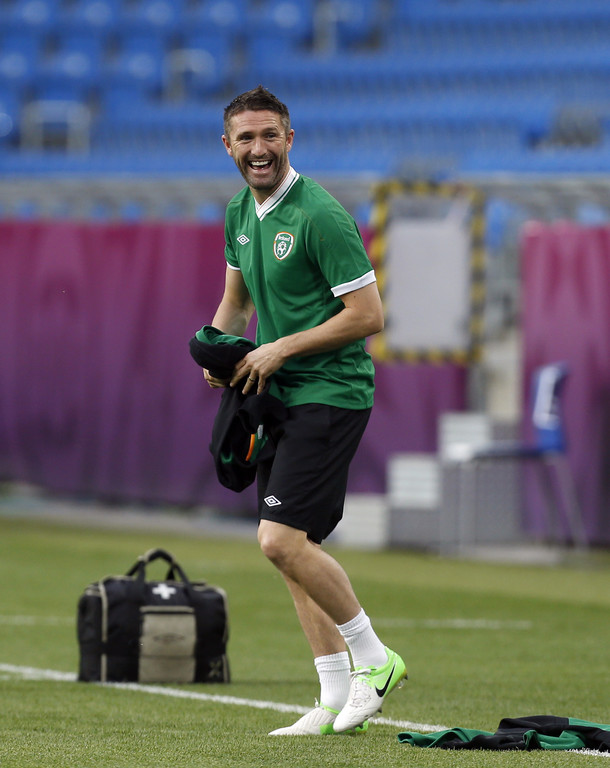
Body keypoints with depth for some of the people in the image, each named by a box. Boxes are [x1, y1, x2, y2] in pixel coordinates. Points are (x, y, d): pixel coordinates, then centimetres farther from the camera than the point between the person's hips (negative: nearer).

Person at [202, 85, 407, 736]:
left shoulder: (320, 215, -16)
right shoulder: (240, 212, 10)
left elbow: (368, 315, -17)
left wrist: (280, 348, -15)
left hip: (330, 391, -9)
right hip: (279, 396, 9)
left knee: (282, 540, -17)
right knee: (293, 546, 8)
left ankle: (374, 658, -1)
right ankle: (337, 701, 14)